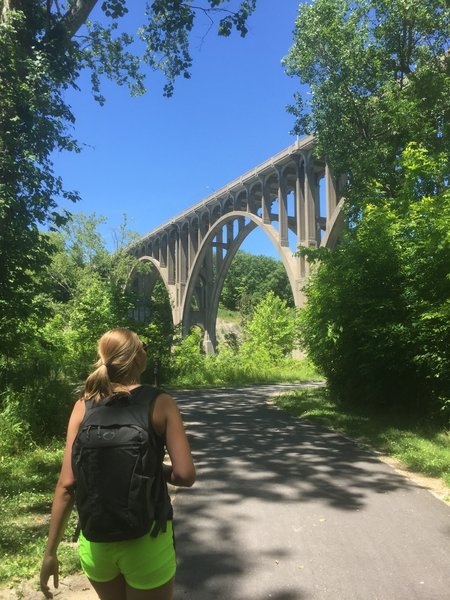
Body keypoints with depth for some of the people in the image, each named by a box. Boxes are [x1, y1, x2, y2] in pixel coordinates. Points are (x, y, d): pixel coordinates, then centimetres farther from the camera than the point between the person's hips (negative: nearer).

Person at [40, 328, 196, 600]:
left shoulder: (84, 406, -3)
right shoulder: (160, 403, -11)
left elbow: (67, 484, -5)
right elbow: (185, 475, -16)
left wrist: (51, 551, 3)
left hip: (95, 540, 3)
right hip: (146, 540, -3)